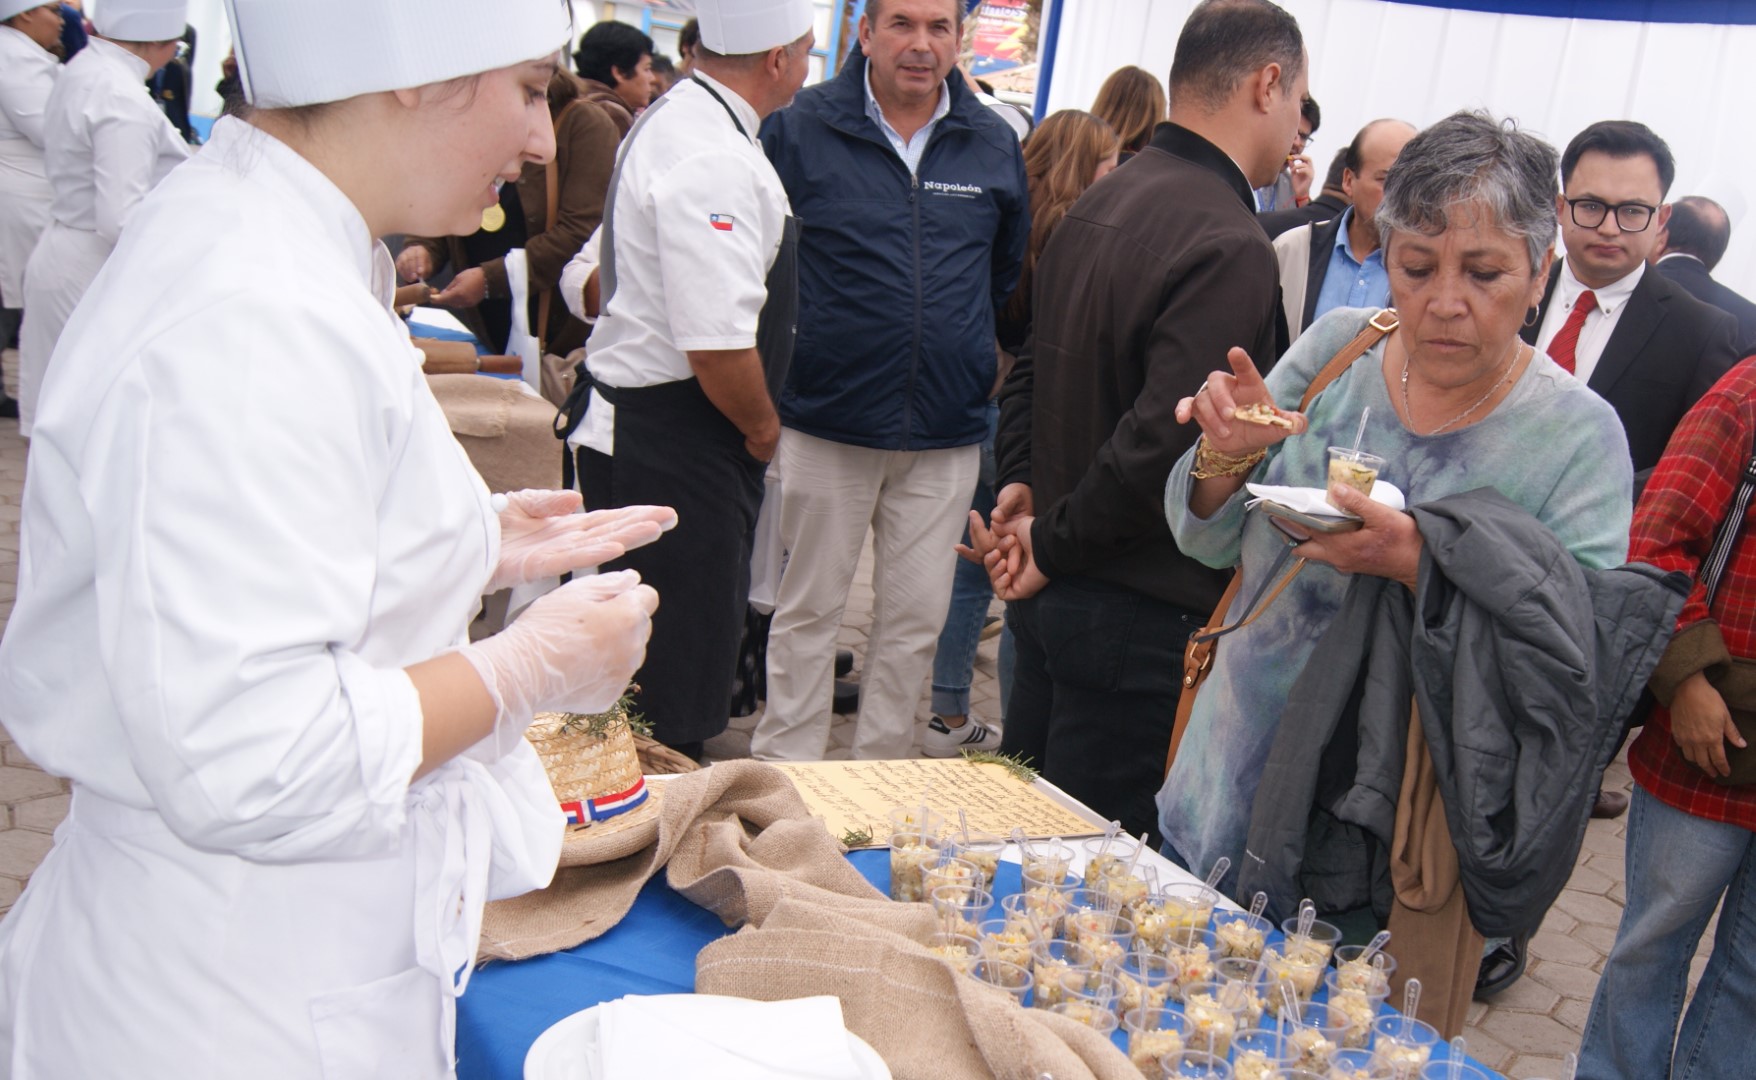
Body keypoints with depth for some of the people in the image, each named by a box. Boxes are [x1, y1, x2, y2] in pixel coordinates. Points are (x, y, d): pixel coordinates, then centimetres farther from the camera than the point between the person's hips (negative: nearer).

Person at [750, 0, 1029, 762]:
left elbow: (1012, 272, 19)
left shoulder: (994, 145, 5)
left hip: (947, 436, 3)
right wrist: (789, 359, 2)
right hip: (825, 420, -3)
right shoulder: (800, 130, -4)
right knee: (809, 610, 7)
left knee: (916, 617, 10)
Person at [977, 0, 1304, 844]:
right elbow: (1162, 443, -27)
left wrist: (1024, 481, 9)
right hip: (1138, 615, -9)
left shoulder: (1100, 201, 8)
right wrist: (1056, 540, -13)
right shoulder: (1231, 249, -21)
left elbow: (1032, 367, 17)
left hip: (1054, 588, 9)